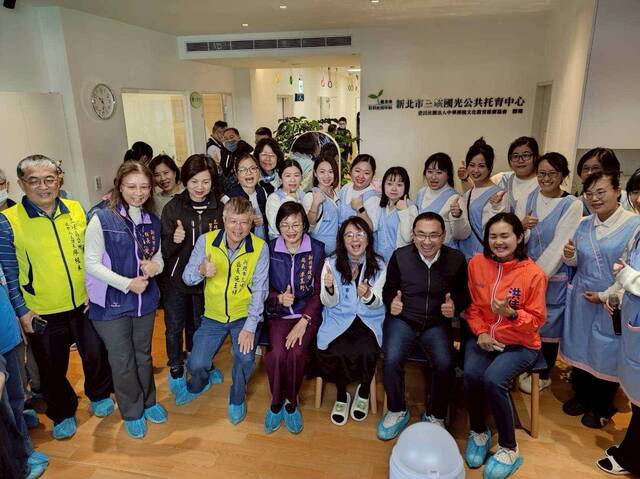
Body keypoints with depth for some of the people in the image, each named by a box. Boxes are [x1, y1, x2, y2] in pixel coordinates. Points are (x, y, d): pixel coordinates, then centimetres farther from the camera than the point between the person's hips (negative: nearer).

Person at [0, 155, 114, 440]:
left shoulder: (76, 210, -3)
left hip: (85, 304, 2)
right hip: (43, 315, -2)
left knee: (97, 355, 17)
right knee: (53, 369, 15)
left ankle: (99, 395, 45)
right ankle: (62, 414, 40)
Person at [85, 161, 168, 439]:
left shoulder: (153, 221, 2)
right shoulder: (102, 219, -14)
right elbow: (91, 263, -14)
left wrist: (156, 265, -13)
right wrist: (127, 283, -22)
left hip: (145, 300, 4)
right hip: (112, 303, -4)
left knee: (143, 355, 20)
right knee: (122, 361, 10)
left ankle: (148, 402, 41)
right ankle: (132, 413, 31)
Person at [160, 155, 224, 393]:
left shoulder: (219, 209, -7)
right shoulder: (173, 208, -11)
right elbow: (164, 250, -12)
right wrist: (174, 240, -31)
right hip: (176, 279, -1)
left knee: (200, 326, 21)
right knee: (174, 328, 14)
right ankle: (176, 367, 38)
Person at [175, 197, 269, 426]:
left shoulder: (260, 247, -14)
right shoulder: (206, 240, -9)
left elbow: (259, 290, -13)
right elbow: (187, 278, -6)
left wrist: (250, 327, -20)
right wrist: (201, 271, -30)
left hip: (245, 315, -2)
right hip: (214, 315, 2)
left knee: (245, 357, -24)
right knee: (196, 364, -7)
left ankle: (237, 399, 10)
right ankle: (199, 385, 33)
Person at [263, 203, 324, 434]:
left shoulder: (317, 250, -2)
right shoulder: (270, 249, 2)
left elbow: (319, 292, -3)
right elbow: (264, 288, 6)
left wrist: (303, 322, -14)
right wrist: (279, 298, -16)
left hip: (307, 313, -1)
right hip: (278, 313, 1)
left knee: (296, 352, -27)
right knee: (277, 352, -25)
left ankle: (291, 402, 1)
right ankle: (276, 402, 2)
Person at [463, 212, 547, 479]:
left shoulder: (534, 273, -12)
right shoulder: (476, 264, -2)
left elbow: (536, 320, -8)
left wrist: (511, 314, -27)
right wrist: (480, 331, -7)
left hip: (520, 344, -3)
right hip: (483, 337, 3)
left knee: (493, 379, -28)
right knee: (471, 374, -25)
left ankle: (509, 449, -2)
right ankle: (478, 432, 6)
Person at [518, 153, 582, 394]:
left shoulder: (572, 205, -11)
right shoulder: (530, 198, 2)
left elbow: (559, 245, -16)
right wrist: (522, 226, -19)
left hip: (553, 276, -4)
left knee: (547, 324, 10)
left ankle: (544, 375, 30)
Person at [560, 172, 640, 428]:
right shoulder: (584, 224, 5)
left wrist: (606, 295, -16)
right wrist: (569, 256, -8)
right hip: (581, 299, 5)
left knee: (606, 354, 9)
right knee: (579, 348, 15)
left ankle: (602, 407, 31)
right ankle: (581, 397, 37)